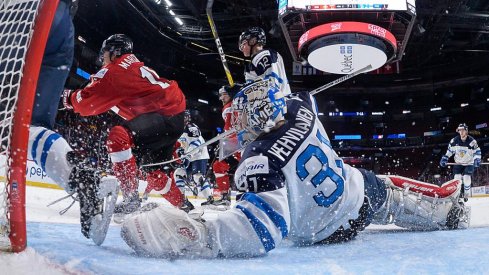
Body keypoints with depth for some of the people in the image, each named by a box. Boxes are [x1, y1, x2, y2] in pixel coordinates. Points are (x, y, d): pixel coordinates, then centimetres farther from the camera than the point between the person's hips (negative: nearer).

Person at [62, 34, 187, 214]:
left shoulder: (115, 69, -6)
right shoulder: (135, 66, 22)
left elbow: (87, 102, -9)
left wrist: (68, 97, 9)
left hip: (165, 113, -10)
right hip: (176, 118, 10)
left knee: (118, 136, -22)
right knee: (148, 165, 20)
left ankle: (131, 197, -22)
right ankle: (181, 204, 34)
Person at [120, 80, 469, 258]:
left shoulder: (260, 162, -36)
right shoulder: (302, 110, -17)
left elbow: (263, 229, -45)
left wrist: (193, 231, -49)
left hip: (336, 230, -4)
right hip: (364, 190, 4)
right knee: (393, 194, 33)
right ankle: (444, 206, 50)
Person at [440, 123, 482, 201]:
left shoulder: (472, 141, -17)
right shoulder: (454, 140, -9)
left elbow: (477, 151, -11)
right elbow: (449, 150, 4)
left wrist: (477, 160, -25)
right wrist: (444, 159, -3)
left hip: (469, 163, -2)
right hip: (458, 163, 2)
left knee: (467, 178, -14)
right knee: (457, 178, -9)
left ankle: (466, 194, 5)